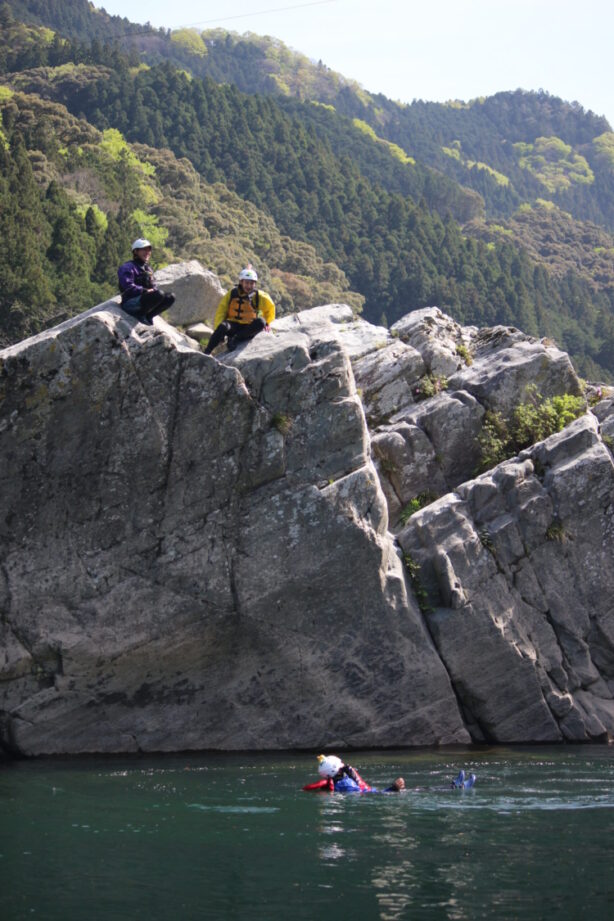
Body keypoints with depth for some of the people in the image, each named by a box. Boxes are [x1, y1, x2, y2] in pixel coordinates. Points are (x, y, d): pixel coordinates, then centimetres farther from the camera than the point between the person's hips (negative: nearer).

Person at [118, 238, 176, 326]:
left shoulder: (148, 268, 22)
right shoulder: (127, 267, -6)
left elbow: (153, 286, 22)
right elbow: (128, 287, -18)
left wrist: (154, 290, -3)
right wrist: (145, 291, -23)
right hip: (130, 303, -8)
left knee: (170, 298, -6)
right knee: (159, 294, -30)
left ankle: (148, 315, -1)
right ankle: (140, 314, -13)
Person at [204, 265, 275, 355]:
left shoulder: (259, 296, -1)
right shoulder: (232, 294, -1)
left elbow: (270, 307, 16)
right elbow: (221, 311, 1)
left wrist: (267, 323, 14)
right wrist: (218, 329, -9)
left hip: (248, 328, 1)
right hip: (233, 325, -1)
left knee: (261, 322, -32)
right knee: (223, 326, -37)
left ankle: (235, 339, -31)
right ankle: (206, 353, -31)